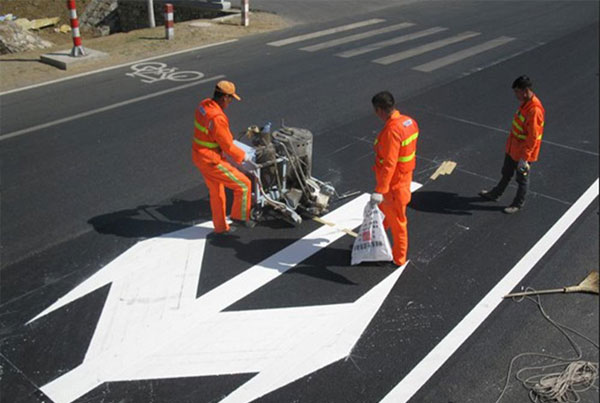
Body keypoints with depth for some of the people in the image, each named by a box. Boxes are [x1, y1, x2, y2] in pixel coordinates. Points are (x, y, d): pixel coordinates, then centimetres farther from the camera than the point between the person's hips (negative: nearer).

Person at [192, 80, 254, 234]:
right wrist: (242, 156, -4)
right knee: (243, 184, 2)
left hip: (199, 156, 10)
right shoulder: (217, 118, -30)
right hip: (211, 161, -10)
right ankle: (239, 215, 19)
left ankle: (220, 226, 35)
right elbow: (227, 146, -20)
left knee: (216, 192, 23)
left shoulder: (204, 105, 0)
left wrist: (230, 139, 20)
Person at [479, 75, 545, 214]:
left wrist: (524, 157, -25)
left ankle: (518, 204, 31)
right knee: (506, 173, 26)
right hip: (513, 148, 9)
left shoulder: (535, 110, -31)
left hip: (523, 153, -9)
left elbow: (533, 137, -28)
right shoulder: (525, 102, -1)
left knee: (522, 179, 13)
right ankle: (495, 194, 44)